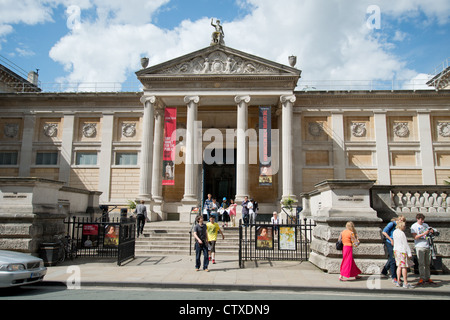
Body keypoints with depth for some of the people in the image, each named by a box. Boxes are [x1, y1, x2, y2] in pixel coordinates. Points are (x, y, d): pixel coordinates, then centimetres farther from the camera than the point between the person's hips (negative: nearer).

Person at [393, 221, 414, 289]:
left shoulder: (395, 232, 9)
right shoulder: (402, 233, -15)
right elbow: (405, 244, -15)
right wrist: (409, 253, -12)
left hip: (396, 250, 8)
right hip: (402, 251, -8)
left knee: (399, 266, 12)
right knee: (404, 267, -2)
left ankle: (398, 282, 14)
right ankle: (405, 283, 1)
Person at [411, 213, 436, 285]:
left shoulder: (426, 225, 16)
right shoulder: (414, 226, -1)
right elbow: (415, 237, -9)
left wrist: (431, 231, 0)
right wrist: (423, 234, -19)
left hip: (427, 246, 6)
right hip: (419, 247, -5)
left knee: (427, 263, 7)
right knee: (421, 263, -8)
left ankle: (427, 278, 13)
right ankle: (422, 278, -7)